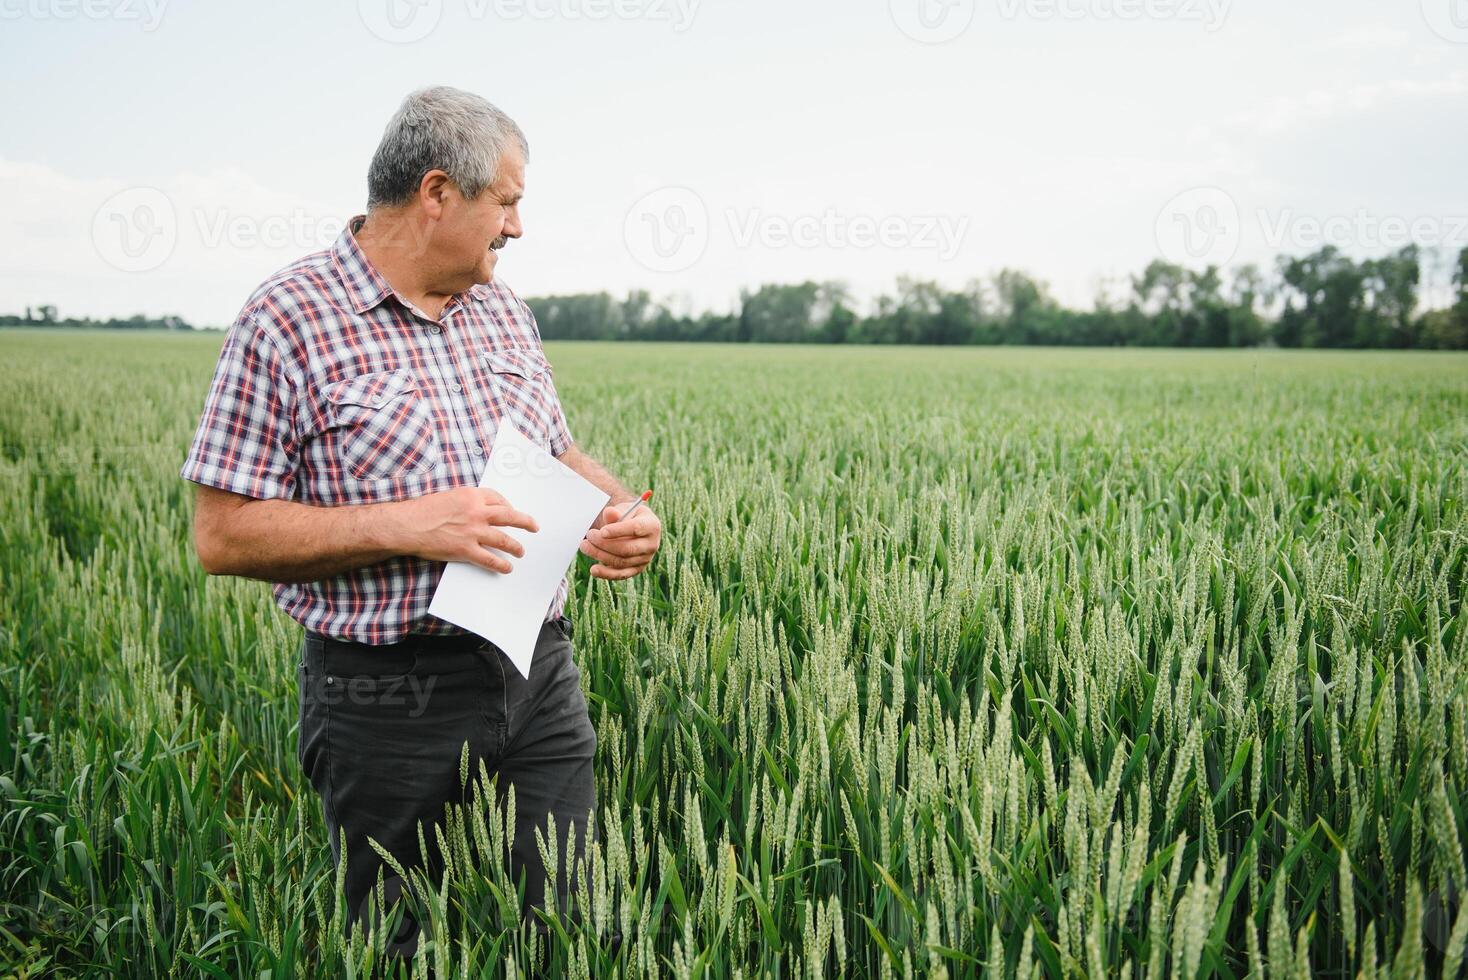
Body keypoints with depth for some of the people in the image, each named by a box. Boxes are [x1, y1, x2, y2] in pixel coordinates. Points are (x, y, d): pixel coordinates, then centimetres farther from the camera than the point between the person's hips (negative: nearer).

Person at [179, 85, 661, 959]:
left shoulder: (503, 309, 10)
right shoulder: (287, 321, -10)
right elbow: (223, 537, -12)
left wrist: (623, 507, -1)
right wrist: (404, 527, -22)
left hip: (540, 677, 5)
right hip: (390, 699, -5)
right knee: (395, 949, 12)